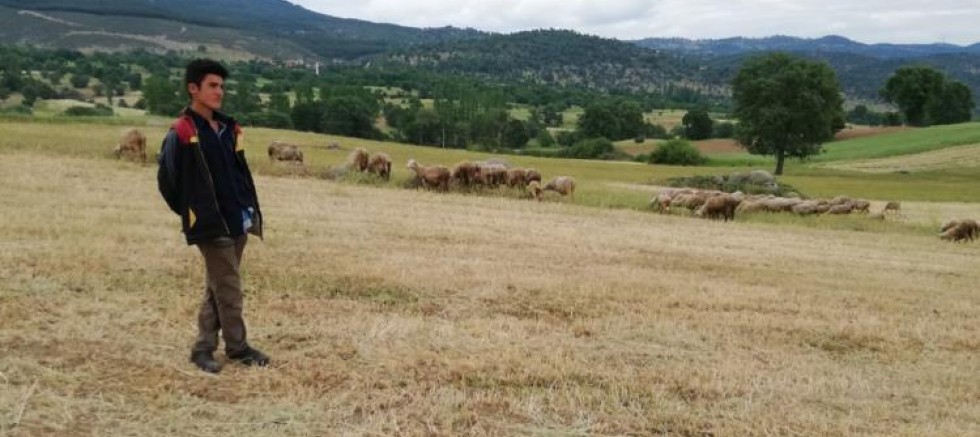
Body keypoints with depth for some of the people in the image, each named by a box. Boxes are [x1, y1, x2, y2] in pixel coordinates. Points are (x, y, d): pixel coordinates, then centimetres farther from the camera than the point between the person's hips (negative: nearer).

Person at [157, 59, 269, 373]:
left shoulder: (229, 128, 11)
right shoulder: (181, 133, -12)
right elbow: (166, 181, -7)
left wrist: (251, 210, 12)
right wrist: (191, 212, 1)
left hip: (238, 221, 7)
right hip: (211, 225, -7)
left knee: (218, 288, 14)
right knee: (228, 288, -1)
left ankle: (203, 348, 24)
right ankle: (237, 347, 13)